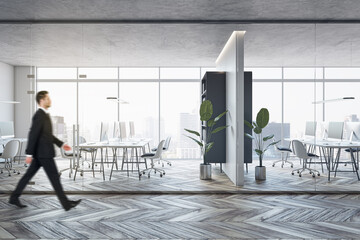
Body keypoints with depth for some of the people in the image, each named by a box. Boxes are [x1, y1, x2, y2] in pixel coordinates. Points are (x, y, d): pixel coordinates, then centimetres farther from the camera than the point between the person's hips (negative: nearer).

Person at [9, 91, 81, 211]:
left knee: (28, 175, 16)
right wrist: (29, 154, -21)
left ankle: (14, 197, 27)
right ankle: (66, 204, 3)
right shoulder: (39, 115, -17)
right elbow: (32, 135, -21)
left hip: (41, 153, 10)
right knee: (55, 177, -4)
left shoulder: (44, 115, 14)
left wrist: (61, 144, 18)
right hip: (43, 153, -10)